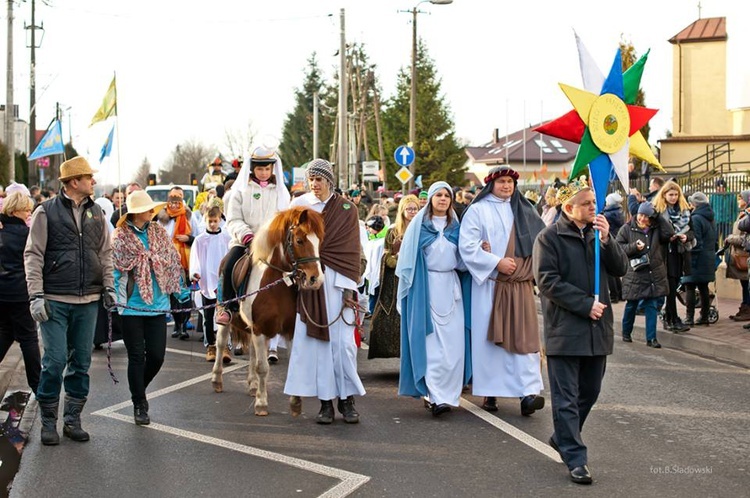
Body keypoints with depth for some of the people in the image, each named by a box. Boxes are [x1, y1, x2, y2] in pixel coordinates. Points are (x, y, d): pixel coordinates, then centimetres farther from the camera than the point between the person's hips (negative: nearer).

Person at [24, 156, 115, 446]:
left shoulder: (96, 213, 12)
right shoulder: (46, 212, -2)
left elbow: (105, 253, 18)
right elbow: (33, 255, -4)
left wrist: (108, 286, 6)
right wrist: (36, 295, -11)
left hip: (88, 301, 5)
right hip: (55, 301, -4)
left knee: (81, 362, 7)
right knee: (55, 361, -6)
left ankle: (72, 419, 18)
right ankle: (48, 421, 8)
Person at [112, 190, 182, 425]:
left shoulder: (160, 233, 5)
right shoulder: (120, 236, -7)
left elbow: (173, 263, 12)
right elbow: (114, 269, -7)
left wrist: (177, 289, 9)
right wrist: (115, 299, -15)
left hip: (157, 304, 4)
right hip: (132, 306, -4)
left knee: (157, 355, 3)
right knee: (137, 356, 4)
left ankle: (139, 389, 31)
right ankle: (139, 405, 16)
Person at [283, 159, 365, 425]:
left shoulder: (346, 210, 3)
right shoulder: (299, 205, 8)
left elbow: (352, 251, 1)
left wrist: (349, 288, -6)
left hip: (336, 282, -2)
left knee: (342, 341, -4)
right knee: (315, 340, 0)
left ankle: (347, 399, 7)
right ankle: (326, 402, 6)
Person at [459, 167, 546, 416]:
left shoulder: (524, 210, 15)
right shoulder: (477, 210, 3)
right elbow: (467, 245, -7)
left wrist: (532, 269, -4)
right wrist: (496, 262, -13)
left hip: (520, 285, 3)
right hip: (489, 284, -3)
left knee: (524, 336, -6)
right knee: (490, 337, -1)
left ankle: (528, 392, -12)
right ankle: (489, 393, 8)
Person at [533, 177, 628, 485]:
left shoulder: (596, 233, 11)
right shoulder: (550, 237, -6)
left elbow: (620, 269, 5)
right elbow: (548, 281, -13)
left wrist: (606, 240, -10)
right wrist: (585, 305, -15)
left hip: (597, 328, 6)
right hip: (565, 329, -6)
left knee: (589, 392, 15)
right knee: (566, 398, -3)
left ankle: (563, 437, 34)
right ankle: (575, 459, 1)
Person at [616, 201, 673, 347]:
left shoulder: (656, 229, 7)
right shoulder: (626, 229, -1)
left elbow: (669, 233, -10)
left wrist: (658, 216, -8)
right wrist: (634, 247, -17)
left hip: (654, 275, 2)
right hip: (634, 275, -2)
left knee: (652, 306, 1)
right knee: (631, 305, 10)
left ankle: (651, 338, 5)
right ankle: (626, 333, 29)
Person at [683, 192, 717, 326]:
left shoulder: (696, 218, -15)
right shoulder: (710, 218, 12)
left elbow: (695, 241, -18)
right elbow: (714, 239, 18)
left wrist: (691, 259, -16)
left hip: (698, 259, -8)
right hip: (709, 259, 8)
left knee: (690, 288, -4)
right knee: (703, 288, 14)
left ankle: (689, 318, -7)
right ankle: (704, 317, 17)